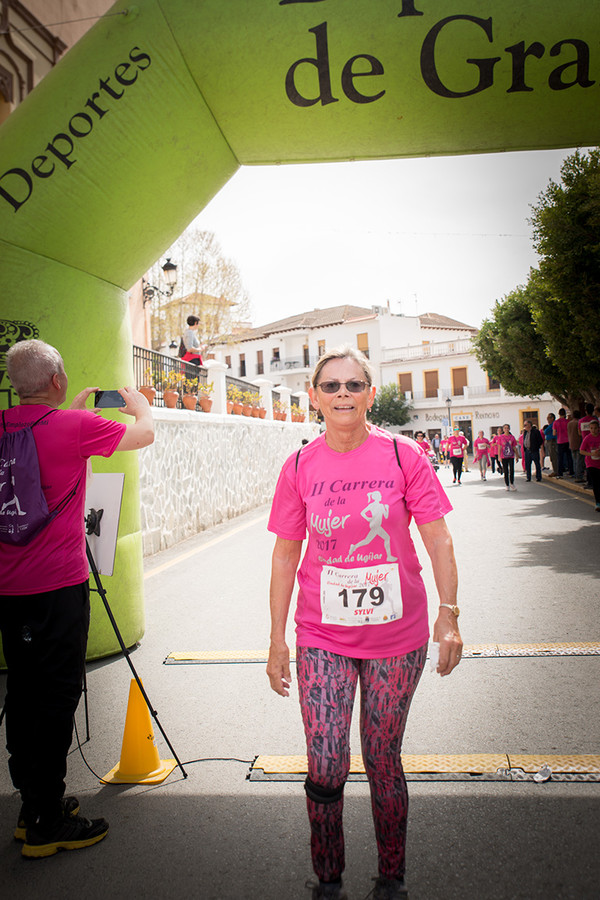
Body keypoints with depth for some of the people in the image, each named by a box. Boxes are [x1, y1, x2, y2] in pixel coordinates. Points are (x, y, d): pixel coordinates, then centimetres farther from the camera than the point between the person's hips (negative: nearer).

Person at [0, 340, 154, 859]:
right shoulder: (73, 427, -14)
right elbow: (145, 434, 0)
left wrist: (77, 409, 33)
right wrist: (138, 403, 20)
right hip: (57, 587, -7)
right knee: (57, 697, 3)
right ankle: (49, 824, 13)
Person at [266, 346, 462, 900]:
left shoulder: (402, 455, -7)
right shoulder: (300, 467, -2)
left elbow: (438, 538, -3)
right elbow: (285, 554, 4)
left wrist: (449, 615, -11)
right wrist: (277, 639, 5)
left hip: (396, 637, -1)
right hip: (323, 638, 1)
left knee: (383, 764, 13)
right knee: (325, 771, 2)